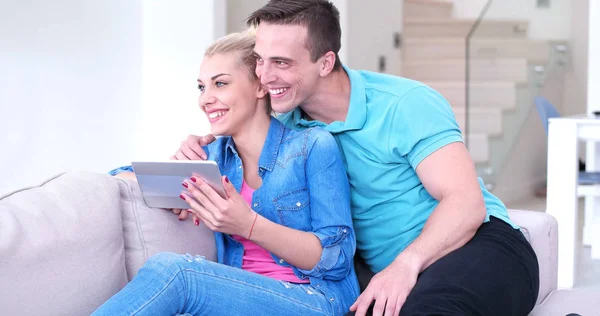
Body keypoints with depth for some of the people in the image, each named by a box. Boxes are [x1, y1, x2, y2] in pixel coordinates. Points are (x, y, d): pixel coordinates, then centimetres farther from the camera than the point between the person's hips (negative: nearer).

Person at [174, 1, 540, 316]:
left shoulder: (406, 106, -11)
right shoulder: (289, 121, 5)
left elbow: (466, 202, -18)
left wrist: (407, 262, -35)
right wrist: (204, 148, -4)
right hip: (381, 269, 6)